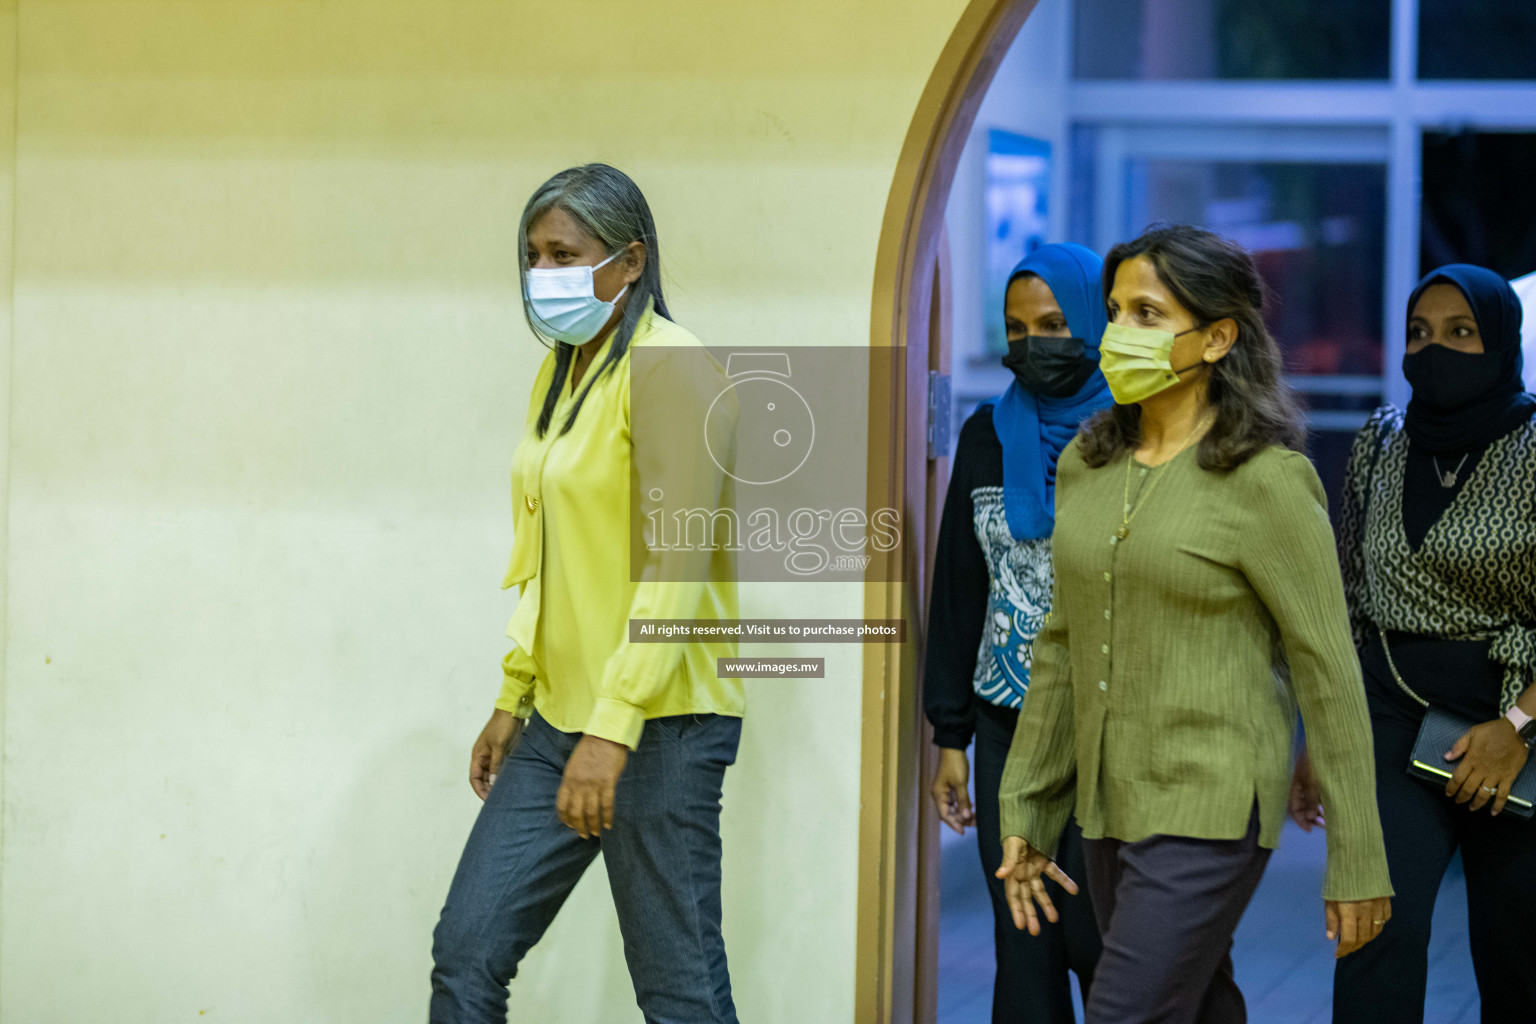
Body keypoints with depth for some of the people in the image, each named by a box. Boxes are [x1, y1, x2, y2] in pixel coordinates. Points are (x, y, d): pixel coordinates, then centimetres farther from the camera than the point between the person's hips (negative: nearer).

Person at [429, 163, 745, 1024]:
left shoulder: (671, 369, -13)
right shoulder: (562, 371, 14)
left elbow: (675, 566, -20)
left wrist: (614, 726, -26)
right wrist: (514, 699, 19)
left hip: (659, 725, -8)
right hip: (561, 719, 9)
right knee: (467, 955, 5)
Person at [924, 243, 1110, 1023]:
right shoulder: (988, 435, 9)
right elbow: (956, 591, 13)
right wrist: (950, 734, 10)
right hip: (1010, 724, 4)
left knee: (1094, 936, -7)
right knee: (1023, 949, 4)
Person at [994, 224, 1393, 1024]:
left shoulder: (1265, 480, -11)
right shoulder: (1086, 466, 7)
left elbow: (1329, 672, -10)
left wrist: (1357, 864, -10)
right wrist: (1025, 815, 13)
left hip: (1210, 811, -7)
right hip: (1111, 806, 7)